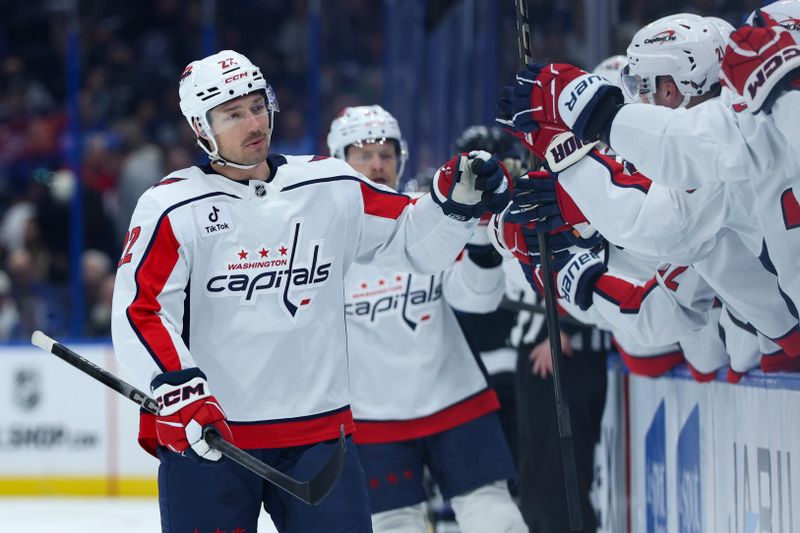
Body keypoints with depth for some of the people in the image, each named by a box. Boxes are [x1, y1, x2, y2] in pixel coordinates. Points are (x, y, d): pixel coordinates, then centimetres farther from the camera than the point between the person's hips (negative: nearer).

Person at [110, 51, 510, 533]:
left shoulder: (332, 188, 6)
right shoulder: (173, 208, -6)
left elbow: (415, 240, 12)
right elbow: (138, 313, -12)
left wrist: (458, 199, -7)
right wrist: (180, 393, -23)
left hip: (318, 432, 3)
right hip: (205, 437, -3)